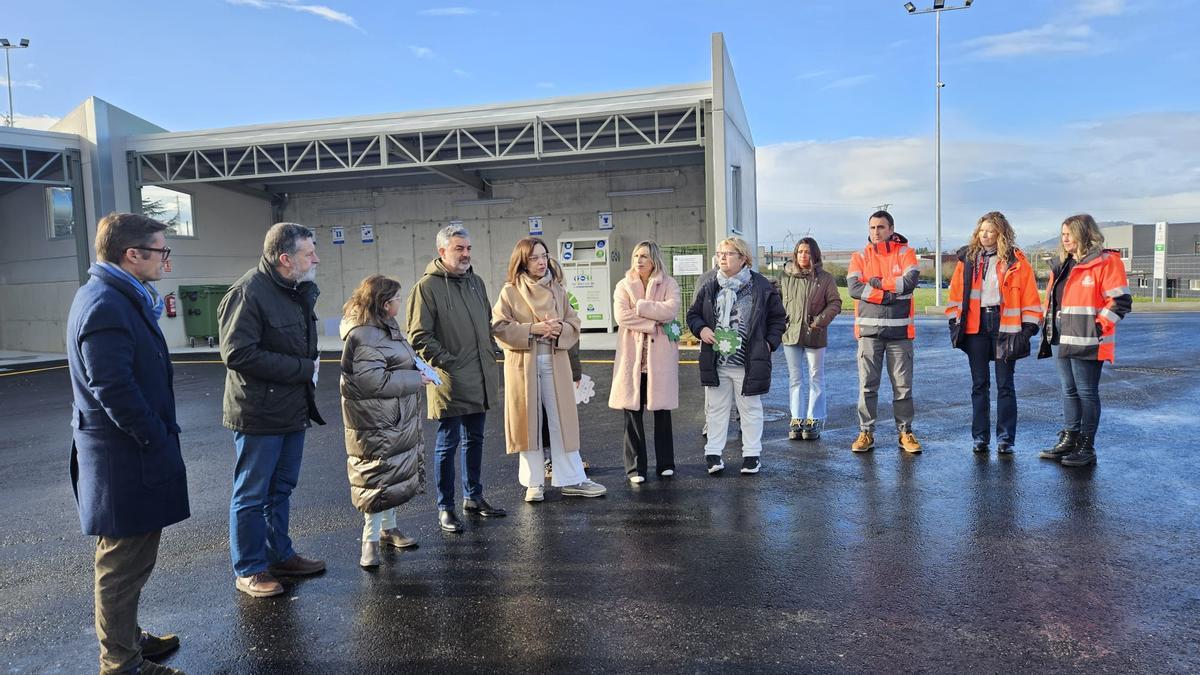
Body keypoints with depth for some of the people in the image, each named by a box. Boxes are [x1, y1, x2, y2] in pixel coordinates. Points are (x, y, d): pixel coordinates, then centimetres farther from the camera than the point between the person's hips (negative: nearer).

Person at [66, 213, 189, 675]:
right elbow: (113, 388, -24)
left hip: (124, 453, 11)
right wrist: (158, 441, -18)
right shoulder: (105, 306, -21)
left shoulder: (118, 299, 11)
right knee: (124, 564, 4)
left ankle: (126, 638, 39)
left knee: (128, 560, 23)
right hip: (125, 461, -11)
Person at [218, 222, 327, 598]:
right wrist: (303, 368, -20)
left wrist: (310, 367, -2)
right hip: (259, 415, -9)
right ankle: (249, 571, 19)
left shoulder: (297, 292, 10)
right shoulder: (249, 293, -18)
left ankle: (280, 556, 33)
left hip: (292, 412, 9)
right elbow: (237, 354, -24)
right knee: (252, 496, 5)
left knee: (281, 490, 19)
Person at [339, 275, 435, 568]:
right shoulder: (364, 336, -22)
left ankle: (388, 527, 32)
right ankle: (371, 539, 11)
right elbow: (374, 380, -27)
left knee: (395, 474, 18)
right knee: (379, 476, -1)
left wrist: (416, 366, 5)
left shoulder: (385, 326, 10)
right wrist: (416, 379, -19)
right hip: (377, 422, -10)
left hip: (397, 419, 10)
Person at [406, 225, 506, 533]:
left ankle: (473, 497, 31)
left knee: (474, 439, 17)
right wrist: (447, 362, -17)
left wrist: (490, 354, 12)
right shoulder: (427, 286, -10)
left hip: (480, 380, 7)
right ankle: (445, 507, 14)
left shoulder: (476, 282, 13)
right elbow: (419, 336, -13)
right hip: (450, 380, -7)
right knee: (448, 443, 3)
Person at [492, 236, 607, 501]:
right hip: (523, 364, -3)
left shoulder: (558, 290, 10)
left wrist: (559, 328, -12)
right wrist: (532, 329, -16)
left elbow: (574, 323, 10)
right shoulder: (510, 291, -1)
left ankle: (571, 479, 13)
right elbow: (499, 326, -6)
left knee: (562, 420, 4)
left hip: (555, 363, 3)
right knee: (529, 422, 4)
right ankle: (534, 483, 16)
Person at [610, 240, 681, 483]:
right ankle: (635, 467, 10)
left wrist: (639, 306, -11)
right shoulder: (624, 285, 8)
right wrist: (655, 324, -13)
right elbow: (621, 315, -8)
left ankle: (665, 464, 19)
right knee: (632, 412, 1)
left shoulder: (668, 284, 6)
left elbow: (671, 309, -14)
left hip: (660, 357, -1)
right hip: (632, 356, 1)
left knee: (662, 411, 6)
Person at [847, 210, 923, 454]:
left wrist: (878, 282, -11)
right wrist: (886, 295, -14)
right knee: (867, 385, 4)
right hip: (869, 330, 1)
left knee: (902, 384, 6)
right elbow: (854, 288, -8)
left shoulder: (905, 253, 4)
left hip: (900, 330, -1)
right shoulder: (859, 257, 7)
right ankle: (866, 432, 12)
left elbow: (910, 280, -14)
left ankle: (905, 431, 17)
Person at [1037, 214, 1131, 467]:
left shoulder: (1106, 262, -9)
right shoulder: (1064, 265, 16)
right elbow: (1052, 301, 25)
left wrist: (1098, 327, -15)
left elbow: (1121, 301, -13)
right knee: (1069, 392, 14)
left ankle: (1087, 448, 7)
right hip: (1064, 342, 8)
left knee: (1087, 393, -1)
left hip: (1087, 343, -8)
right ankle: (1069, 441, 23)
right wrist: (1050, 328, 16)